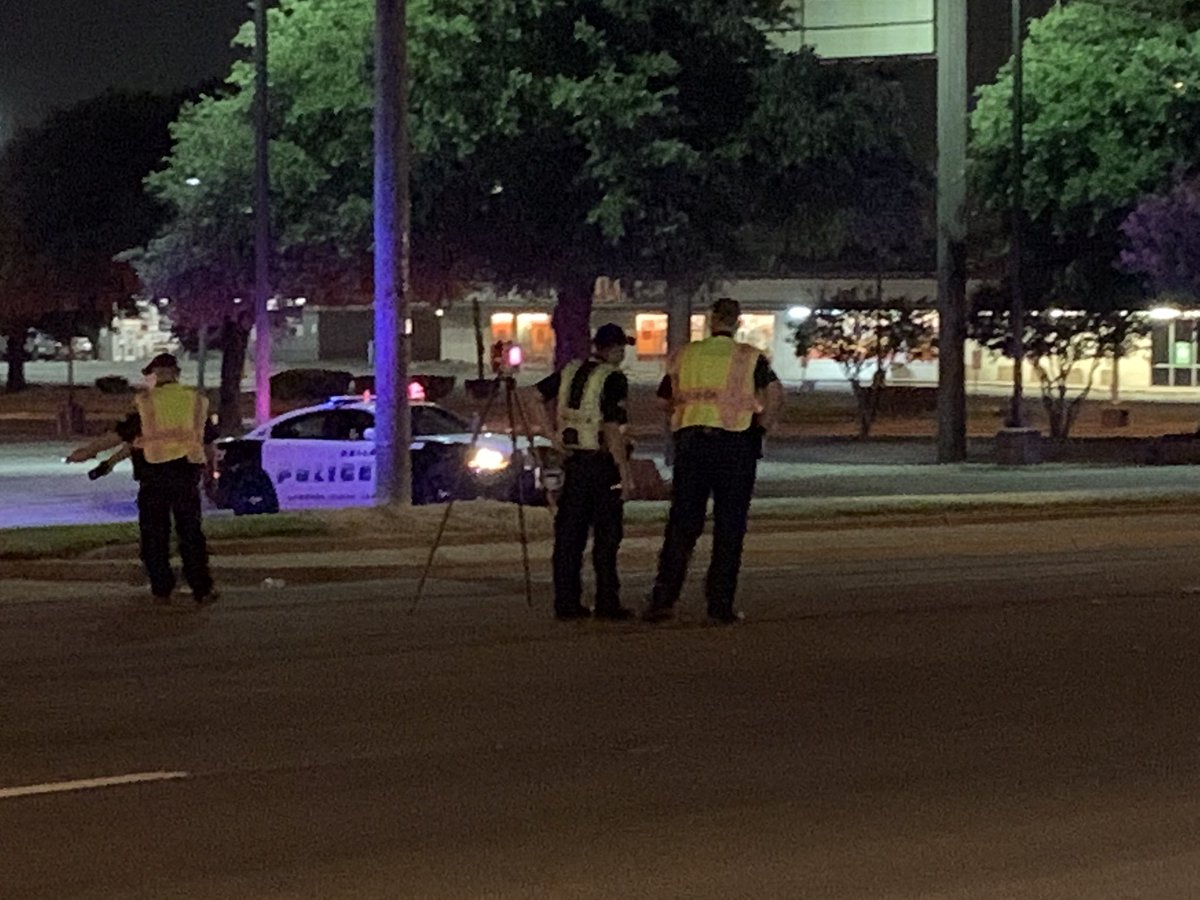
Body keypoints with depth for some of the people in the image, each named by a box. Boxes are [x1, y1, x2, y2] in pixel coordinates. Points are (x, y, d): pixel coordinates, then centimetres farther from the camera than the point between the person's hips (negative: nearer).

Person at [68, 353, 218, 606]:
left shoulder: (146, 403, -5)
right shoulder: (197, 401, 5)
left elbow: (118, 435, -3)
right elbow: (208, 446, 9)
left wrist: (87, 451, 6)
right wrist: (206, 466, 26)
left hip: (154, 476, -2)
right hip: (188, 476, 2)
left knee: (154, 535, 7)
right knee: (191, 533, 7)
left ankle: (162, 590, 6)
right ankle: (202, 589, 3)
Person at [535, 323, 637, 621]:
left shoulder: (570, 372, 7)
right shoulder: (612, 379, -14)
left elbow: (543, 393, 21)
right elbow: (612, 429, -19)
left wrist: (558, 429, 30)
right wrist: (626, 473, -17)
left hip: (573, 460, 6)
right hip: (602, 463, -6)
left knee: (569, 533, 7)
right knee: (607, 535, 0)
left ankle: (566, 603, 8)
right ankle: (607, 604, 0)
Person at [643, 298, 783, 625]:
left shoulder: (685, 355, 8)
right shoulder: (750, 358, 1)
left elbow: (666, 400, 12)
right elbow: (775, 393, -12)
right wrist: (761, 427, 0)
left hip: (691, 440, 2)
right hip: (736, 444, -2)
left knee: (681, 524, 6)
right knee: (729, 528, 4)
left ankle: (663, 599, 1)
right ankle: (721, 606, 3)